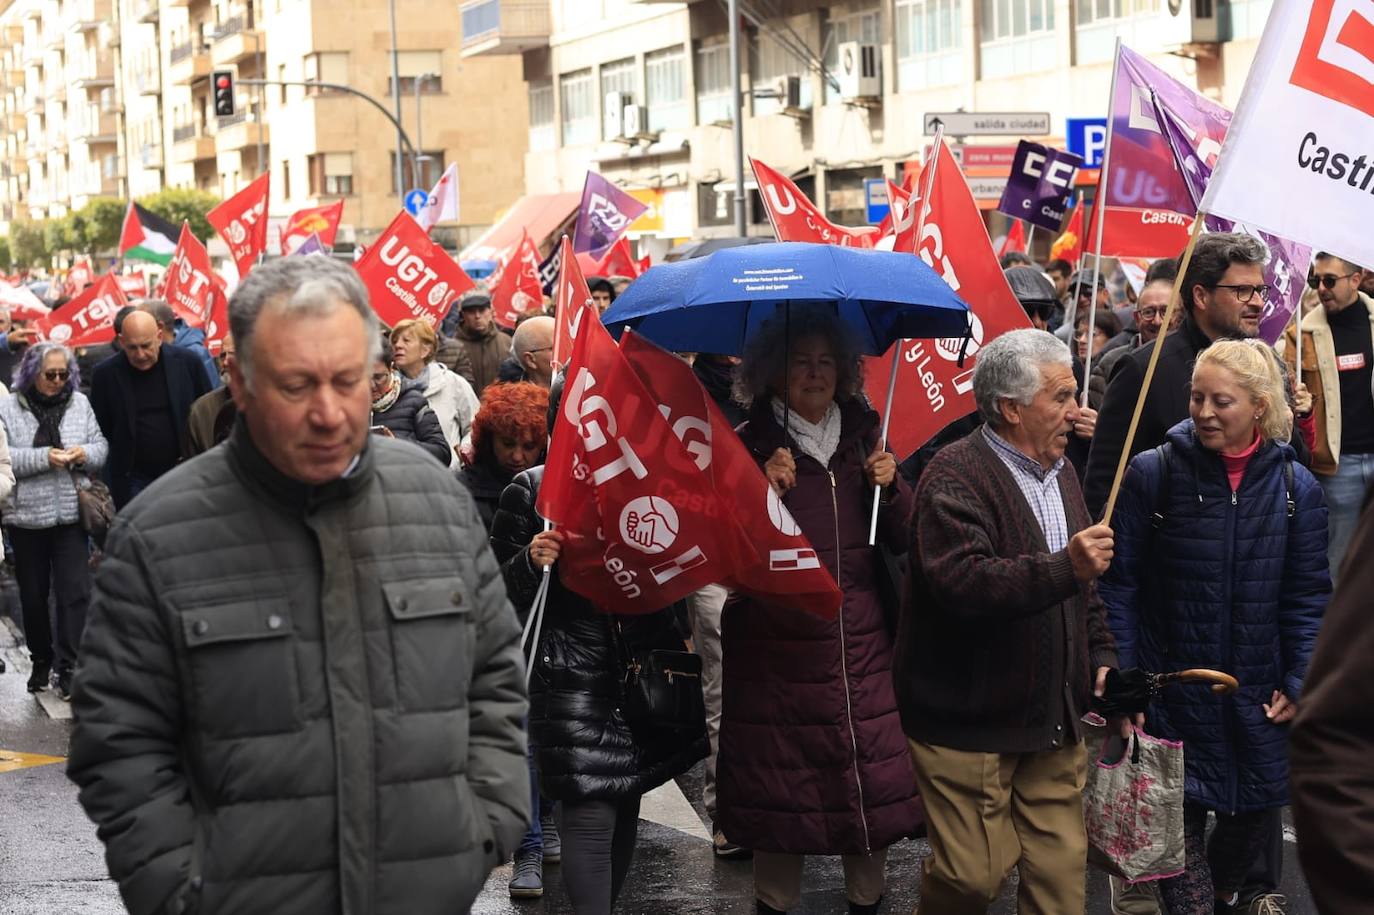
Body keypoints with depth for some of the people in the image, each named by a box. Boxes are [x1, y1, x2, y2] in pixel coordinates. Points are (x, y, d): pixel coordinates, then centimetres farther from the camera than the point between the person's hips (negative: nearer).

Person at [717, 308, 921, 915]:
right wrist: (763, 490, -20)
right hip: (777, 642, -3)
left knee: (876, 775, 0)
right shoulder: (750, 447, 0)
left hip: (862, 641, 3)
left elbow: (901, 540, 12)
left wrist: (890, 487, -6)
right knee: (781, 776, 0)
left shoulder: (863, 437, 11)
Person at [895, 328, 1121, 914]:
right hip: (969, 727, -7)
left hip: (1055, 725, 7)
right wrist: (1064, 568, -37)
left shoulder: (1059, 475, 15)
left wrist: (1101, 656, 12)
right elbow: (962, 582, -30)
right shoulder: (956, 475, -14)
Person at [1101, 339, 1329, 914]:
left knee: (1254, 809, 16)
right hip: (1172, 689, -3)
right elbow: (1120, 585, -7)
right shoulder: (1153, 473, -9)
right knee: (1181, 814, 0)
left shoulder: (1296, 488, -2)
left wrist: (1300, 684, -4)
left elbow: (1307, 596, 3)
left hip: (1259, 694, 3)